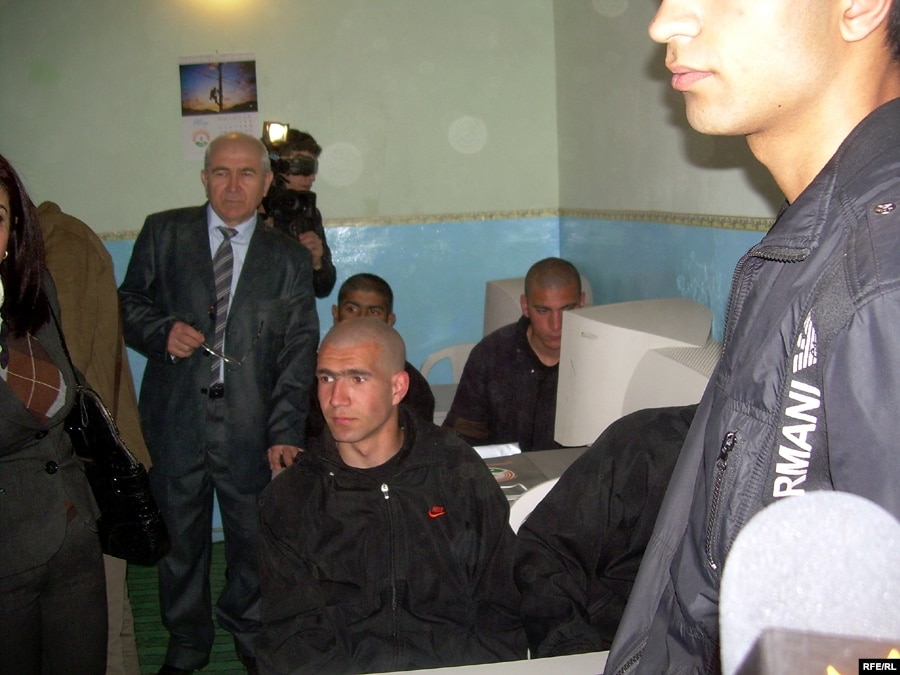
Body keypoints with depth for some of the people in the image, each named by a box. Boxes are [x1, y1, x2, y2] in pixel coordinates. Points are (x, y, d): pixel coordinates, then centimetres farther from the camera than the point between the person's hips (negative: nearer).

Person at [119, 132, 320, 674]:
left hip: (251, 426, 0)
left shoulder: (290, 258, 6)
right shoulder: (163, 232, 6)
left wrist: (285, 433, -8)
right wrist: (163, 332, -13)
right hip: (175, 420, 1)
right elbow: (129, 303, 10)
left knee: (254, 539, 8)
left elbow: (300, 352, 1)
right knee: (180, 537, 13)